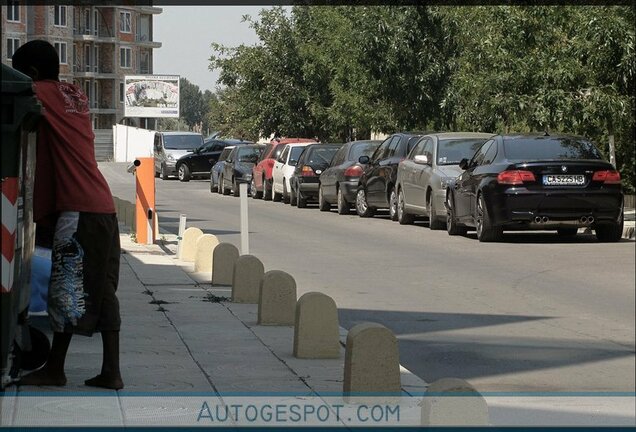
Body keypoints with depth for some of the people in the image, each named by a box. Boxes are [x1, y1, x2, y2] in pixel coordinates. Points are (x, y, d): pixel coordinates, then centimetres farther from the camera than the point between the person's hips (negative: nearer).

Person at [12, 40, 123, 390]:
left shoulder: (42, 94, -3)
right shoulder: (75, 96, 18)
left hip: (77, 208, -8)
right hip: (103, 207, 8)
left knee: (68, 291, -1)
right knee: (101, 291, 7)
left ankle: (54, 370, 5)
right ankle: (111, 371, 7)